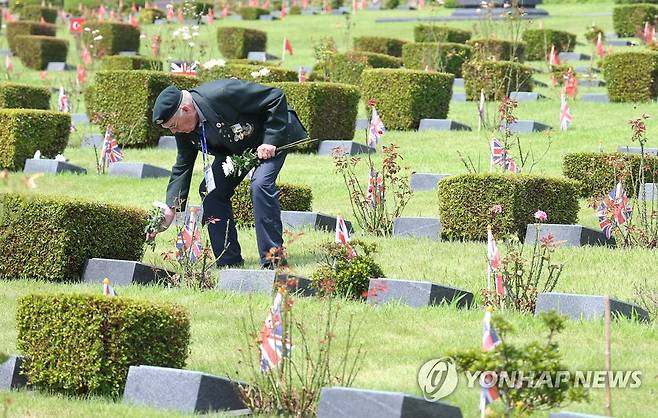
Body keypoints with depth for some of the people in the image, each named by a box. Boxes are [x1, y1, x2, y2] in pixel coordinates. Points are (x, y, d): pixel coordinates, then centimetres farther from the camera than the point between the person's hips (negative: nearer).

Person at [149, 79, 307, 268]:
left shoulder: (223, 94, -37)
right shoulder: (183, 129, -13)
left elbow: (276, 97, -30)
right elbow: (182, 167, -2)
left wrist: (271, 141, -30)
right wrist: (171, 208, -12)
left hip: (273, 134, -7)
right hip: (235, 147, 8)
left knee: (261, 184, -28)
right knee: (210, 190, -6)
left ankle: (272, 259, -21)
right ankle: (229, 261, 1)